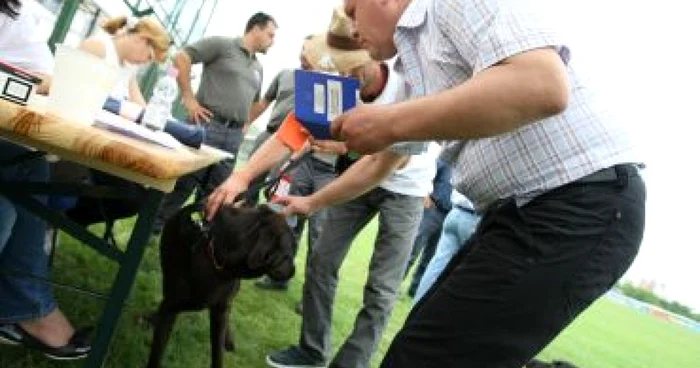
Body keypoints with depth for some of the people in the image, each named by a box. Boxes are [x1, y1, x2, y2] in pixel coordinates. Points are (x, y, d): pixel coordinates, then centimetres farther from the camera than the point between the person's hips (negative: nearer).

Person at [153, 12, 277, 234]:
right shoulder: (222, 44, -2)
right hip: (208, 125, -6)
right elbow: (181, 58, -9)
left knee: (214, 193, 9)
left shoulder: (258, 68, 19)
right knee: (182, 183, -3)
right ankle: (150, 228, 11)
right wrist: (188, 98, -12)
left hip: (234, 135, 7)